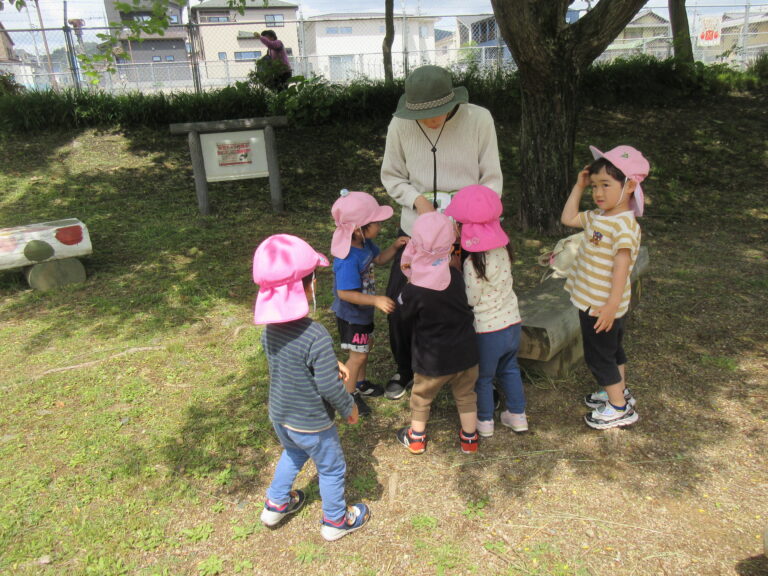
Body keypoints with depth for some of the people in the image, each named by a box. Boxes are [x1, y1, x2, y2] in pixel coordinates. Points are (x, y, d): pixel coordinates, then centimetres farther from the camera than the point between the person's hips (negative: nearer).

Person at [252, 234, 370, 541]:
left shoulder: (270, 327, -12)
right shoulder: (316, 336, -34)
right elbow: (329, 386, -28)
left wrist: (330, 362, 8)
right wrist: (349, 408, -9)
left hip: (279, 415, 7)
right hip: (311, 423, -6)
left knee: (293, 454, 34)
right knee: (332, 469, 20)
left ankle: (276, 504, 51)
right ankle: (336, 520, 41)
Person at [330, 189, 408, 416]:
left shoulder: (365, 243, -8)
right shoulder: (348, 259, -36)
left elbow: (379, 259, 10)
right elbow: (345, 293, -36)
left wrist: (395, 247, -8)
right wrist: (376, 300, -40)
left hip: (362, 311, 9)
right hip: (351, 315, -9)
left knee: (367, 344, 25)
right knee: (358, 354, 4)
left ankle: (360, 382, 46)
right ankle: (349, 394, 25)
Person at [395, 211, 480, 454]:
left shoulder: (412, 292, -25)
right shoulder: (457, 275, -15)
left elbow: (407, 318, -6)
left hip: (433, 359, -3)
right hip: (465, 352, 3)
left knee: (421, 397, 22)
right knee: (466, 395, 24)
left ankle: (416, 438, 40)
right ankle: (469, 439, 39)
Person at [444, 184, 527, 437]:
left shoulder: (473, 263, -25)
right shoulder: (503, 249, -4)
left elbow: (470, 299, -17)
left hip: (487, 331, -6)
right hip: (513, 322, 7)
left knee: (482, 378, 15)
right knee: (509, 370, 25)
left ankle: (484, 421, 30)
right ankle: (518, 415, 37)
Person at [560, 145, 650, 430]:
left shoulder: (625, 225, -23)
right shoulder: (597, 216, 4)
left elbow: (621, 267, -26)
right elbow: (568, 218, 17)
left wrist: (612, 305, -26)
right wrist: (579, 186, 10)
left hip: (602, 305, -9)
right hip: (590, 300, 9)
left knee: (599, 355, 3)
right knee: (612, 348, 24)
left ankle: (620, 409, 17)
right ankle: (619, 391, 42)